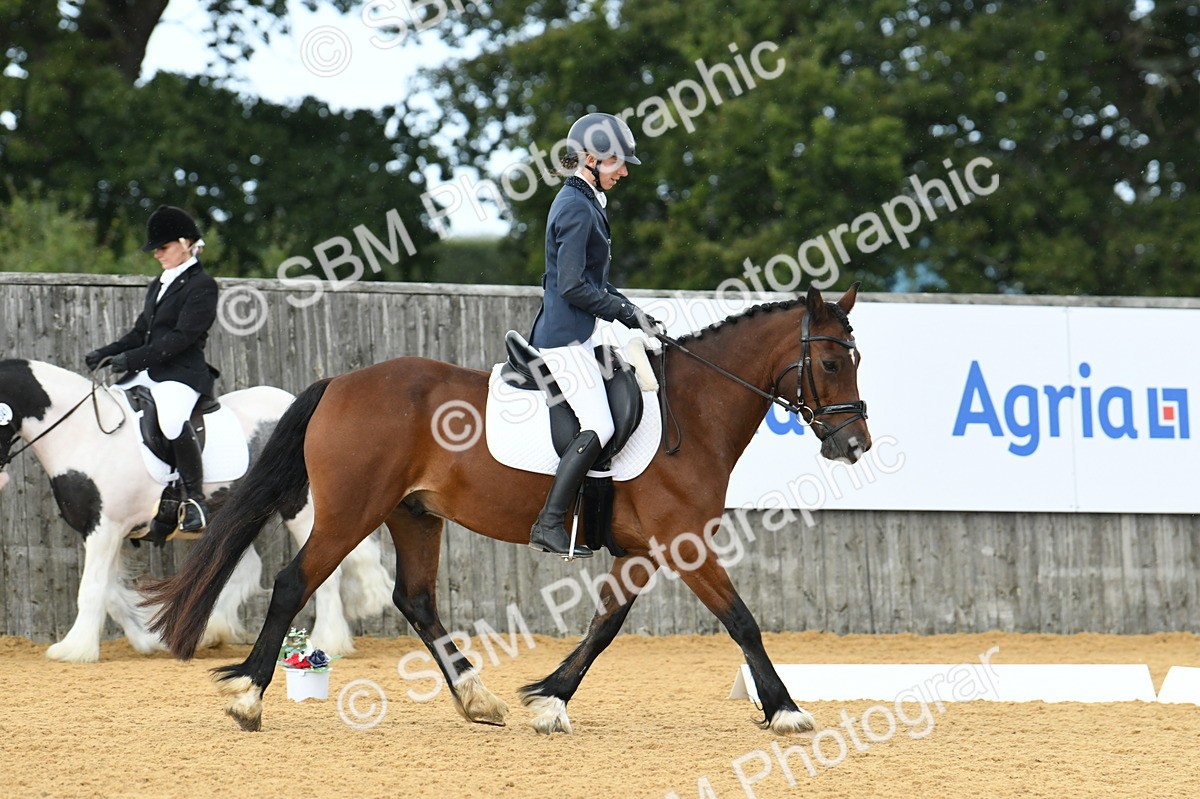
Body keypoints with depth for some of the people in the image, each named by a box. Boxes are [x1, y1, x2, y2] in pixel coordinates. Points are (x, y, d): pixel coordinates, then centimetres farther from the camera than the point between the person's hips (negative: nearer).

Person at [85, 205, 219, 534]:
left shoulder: (201, 285, -7)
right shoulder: (158, 285, 21)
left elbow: (182, 336, -17)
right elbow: (141, 332, 21)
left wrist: (133, 358, -22)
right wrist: (105, 353, 5)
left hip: (182, 373, -10)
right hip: (148, 372, 10)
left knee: (172, 421, -37)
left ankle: (195, 500, -26)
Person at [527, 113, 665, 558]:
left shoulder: (584, 202, 16)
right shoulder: (577, 208, -16)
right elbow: (573, 287, -22)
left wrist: (630, 311, 12)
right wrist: (626, 314, -13)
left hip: (576, 334, 11)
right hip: (566, 336, -11)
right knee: (598, 428, -16)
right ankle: (549, 525, -15)